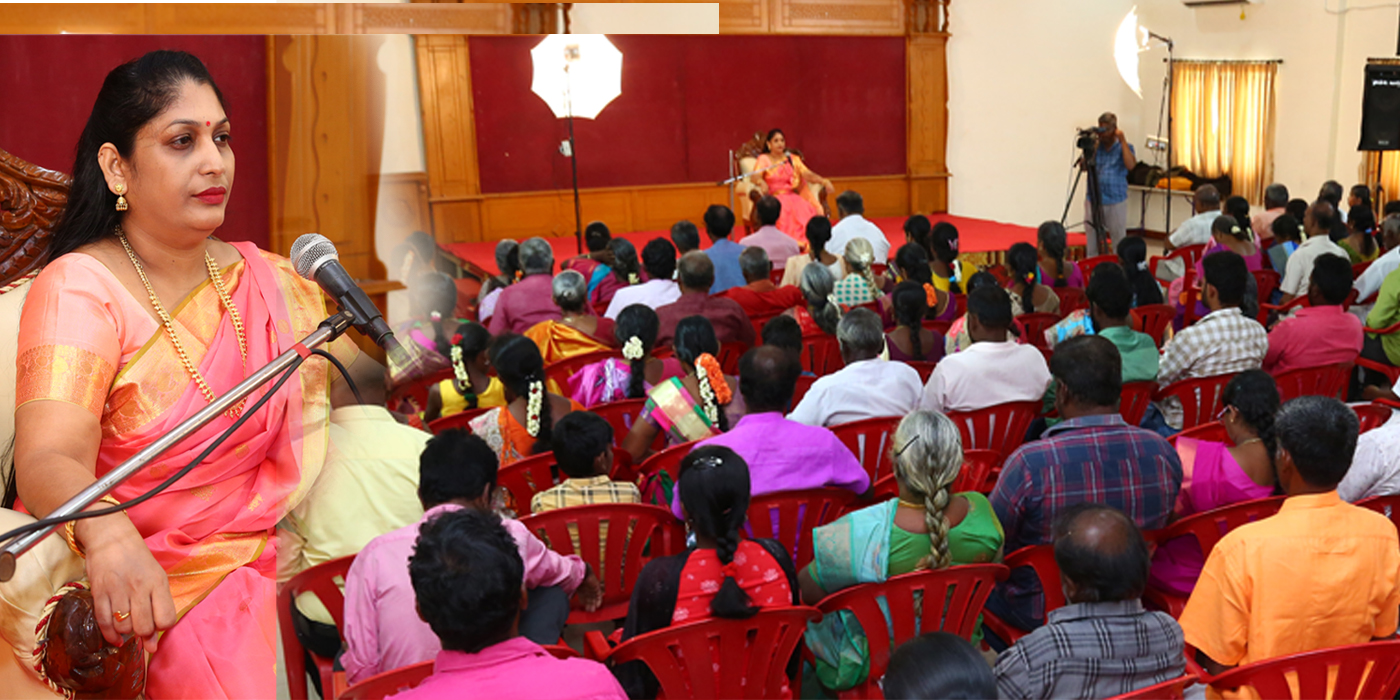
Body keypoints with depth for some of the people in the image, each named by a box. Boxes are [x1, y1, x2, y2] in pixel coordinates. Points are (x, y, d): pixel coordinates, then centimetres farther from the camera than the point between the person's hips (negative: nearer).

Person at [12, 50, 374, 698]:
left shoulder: (267, 281, 8)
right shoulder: (80, 289, -10)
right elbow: (46, 462, -23)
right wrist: (106, 533, -44)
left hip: (268, 564, 5)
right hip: (149, 582, -5)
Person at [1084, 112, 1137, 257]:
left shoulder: (1124, 147, 4)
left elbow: (1131, 165, -15)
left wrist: (1122, 140, -12)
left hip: (1116, 201, -2)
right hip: (1093, 200, 2)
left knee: (1118, 239, 3)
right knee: (1092, 238, 4)